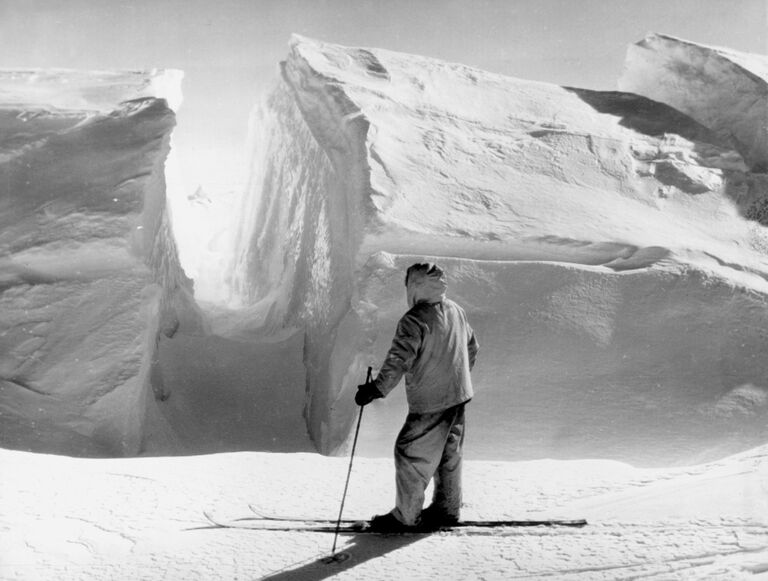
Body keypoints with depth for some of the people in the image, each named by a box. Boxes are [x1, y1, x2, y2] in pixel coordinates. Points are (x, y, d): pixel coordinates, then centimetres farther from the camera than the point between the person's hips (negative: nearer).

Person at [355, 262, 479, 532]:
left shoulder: (414, 320, -18)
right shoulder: (456, 311, 7)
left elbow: (398, 360, -24)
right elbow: (472, 347, 19)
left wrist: (376, 389, -20)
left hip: (429, 403, -8)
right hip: (459, 396, 8)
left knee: (411, 455, 2)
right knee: (449, 453, 19)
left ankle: (405, 516, 9)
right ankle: (447, 508, 30)